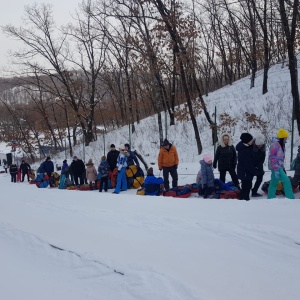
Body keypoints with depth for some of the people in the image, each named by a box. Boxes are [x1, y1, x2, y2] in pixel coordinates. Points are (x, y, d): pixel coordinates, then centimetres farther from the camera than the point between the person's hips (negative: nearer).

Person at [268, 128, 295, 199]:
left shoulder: (281, 145, 12)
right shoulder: (275, 145, -17)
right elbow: (272, 158, -21)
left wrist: (282, 167, 17)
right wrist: (276, 170, -25)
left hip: (279, 167, 9)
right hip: (276, 167, -9)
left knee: (274, 182, 13)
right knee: (286, 181, -14)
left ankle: (271, 198, 19)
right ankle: (290, 197, -12)